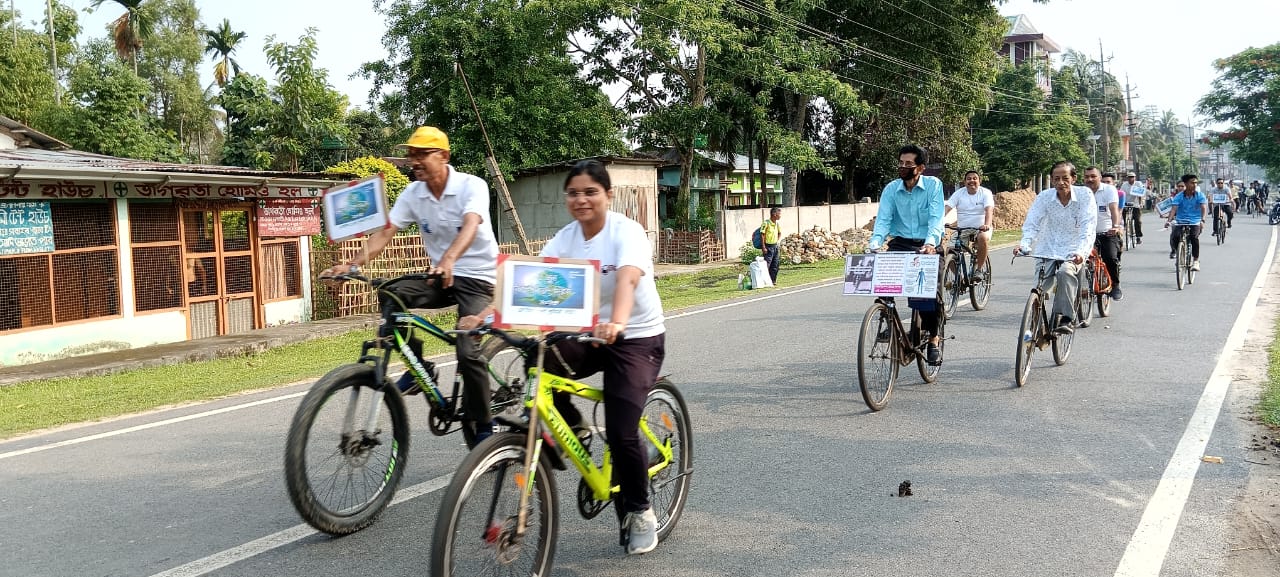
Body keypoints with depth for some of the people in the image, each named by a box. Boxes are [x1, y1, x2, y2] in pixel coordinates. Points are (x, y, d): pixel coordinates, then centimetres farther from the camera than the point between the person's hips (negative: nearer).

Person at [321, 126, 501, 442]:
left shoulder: (472, 185, -16)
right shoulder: (413, 193, -1)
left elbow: (470, 226, -35)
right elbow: (386, 232, -9)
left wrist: (448, 259, -54)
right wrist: (354, 263, -26)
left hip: (477, 277, -5)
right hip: (439, 275, 5)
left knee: (468, 351, -20)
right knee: (390, 295, -23)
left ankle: (484, 426, -1)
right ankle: (418, 367, -7)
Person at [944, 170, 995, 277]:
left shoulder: (985, 193, -2)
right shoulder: (959, 193, 4)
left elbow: (989, 210, -18)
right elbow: (947, 208, -7)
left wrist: (987, 225, -38)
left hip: (981, 229, -3)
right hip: (962, 229, 3)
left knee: (983, 238, -37)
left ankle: (979, 269, -19)